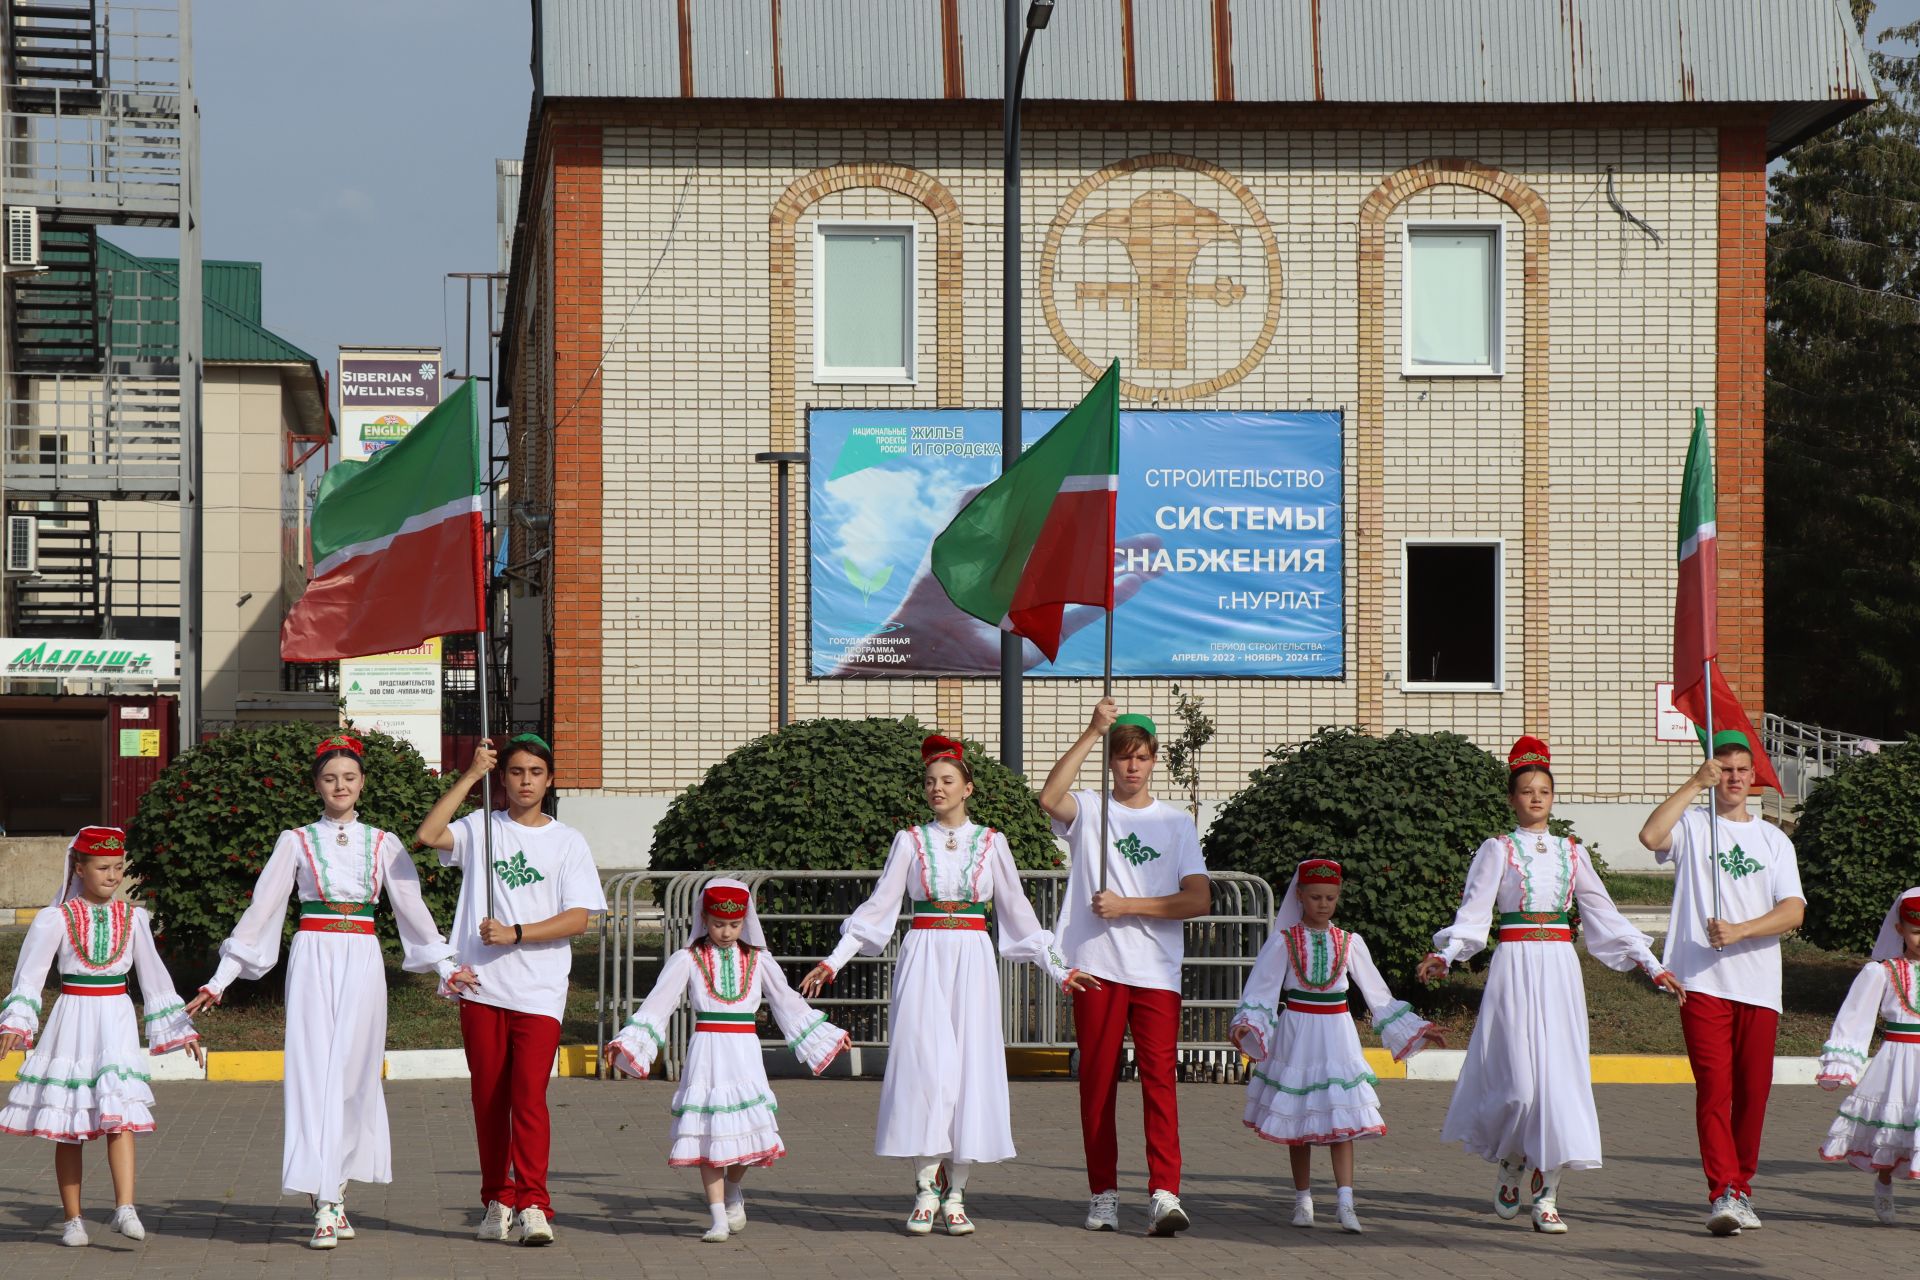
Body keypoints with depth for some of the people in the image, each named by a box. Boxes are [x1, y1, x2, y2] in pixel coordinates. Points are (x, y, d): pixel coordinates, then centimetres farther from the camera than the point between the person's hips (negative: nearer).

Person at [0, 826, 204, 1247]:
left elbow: (153, 977, 16)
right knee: (68, 1128, 2)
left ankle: (125, 1208, -23)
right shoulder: (57, 919, -1)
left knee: (120, 1115, -14)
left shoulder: (132, 918, 8)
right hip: (72, 1019, -1)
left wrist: (180, 1031, 18)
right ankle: (72, 1218, 9)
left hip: (116, 1019, 1)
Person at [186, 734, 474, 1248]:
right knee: (314, 1072, -9)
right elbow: (262, 909, 6)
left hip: (362, 962, 2)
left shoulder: (383, 844, 11)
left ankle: (337, 1193, 10)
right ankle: (325, 1204, -11)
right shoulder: (296, 842, 7)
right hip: (313, 959, -1)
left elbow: (412, 907, 15)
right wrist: (219, 979, 3)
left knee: (353, 1075, -1)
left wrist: (447, 966, 10)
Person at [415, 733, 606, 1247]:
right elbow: (427, 835, -10)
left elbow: (578, 919, -1)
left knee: (529, 1096, -12)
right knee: (488, 1099, 6)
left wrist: (515, 933, -12)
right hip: (482, 987, 2)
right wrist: (471, 776, -12)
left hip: (539, 992, -2)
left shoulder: (567, 842, 6)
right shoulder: (481, 828, 8)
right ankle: (497, 1201, 15)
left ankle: (532, 1204, -14)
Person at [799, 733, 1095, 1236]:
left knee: (969, 1067, -4)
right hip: (923, 958, -1)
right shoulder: (911, 841, 7)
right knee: (922, 1065, -10)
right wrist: (834, 960, 0)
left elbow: (1017, 910, 13)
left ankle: (955, 1195, 2)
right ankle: (926, 1190, -5)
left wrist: (1058, 967, 12)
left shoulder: (991, 843, 8)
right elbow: (878, 906, 6)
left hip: (972, 961, 1)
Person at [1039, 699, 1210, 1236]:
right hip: (1097, 967, 0)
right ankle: (1103, 1195, 11)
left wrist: (1127, 906, -7)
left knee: (1160, 1079, -10)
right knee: (1097, 1080, 3)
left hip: (1157, 971, 0)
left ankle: (1164, 1194, -17)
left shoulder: (1177, 823, 12)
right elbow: (1049, 798, -15)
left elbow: (1199, 899, 2)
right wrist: (1092, 733, -18)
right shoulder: (1088, 810, 9)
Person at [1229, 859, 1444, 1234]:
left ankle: (1345, 1203, -13)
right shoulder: (1284, 941, 0)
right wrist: (1245, 1024, -23)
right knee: (1298, 1120, 4)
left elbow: (1377, 993, 12)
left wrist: (1418, 1029, 11)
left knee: (1342, 1119, -8)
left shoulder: (1349, 943, 6)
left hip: (1336, 1036, 1)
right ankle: (1303, 1200, 13)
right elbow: (1261, 991, -5)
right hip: (1296, 1035, -1)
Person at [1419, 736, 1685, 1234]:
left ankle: (1545, 1193, -1)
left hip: (1560, 969, 3)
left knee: (1561, 1076, -4)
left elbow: (1605, 914, 16)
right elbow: (1473, 912, -4)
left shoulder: (1571, 853, 14)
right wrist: (1445, 955, -22)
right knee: (1521, 1079, -10)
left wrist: (1652, 966, 12)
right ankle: (1509, 1167, 18)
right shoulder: (1498, 851, 4)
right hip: (1515, 966, -3)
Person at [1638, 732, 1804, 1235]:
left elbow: (1793, 910, 4)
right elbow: (1652, 836, -16)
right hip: (1704, 981, -3)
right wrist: (1695, 784, -13)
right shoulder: (1692, 826, 8)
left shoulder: (1774, 840, 16)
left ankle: (1741, 1189, 17)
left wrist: (1738, 931, -11)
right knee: (1714, 1088, -12)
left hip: (1760, 985, 3)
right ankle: (1722, 1194, -18)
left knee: (1753, 1091, 4)